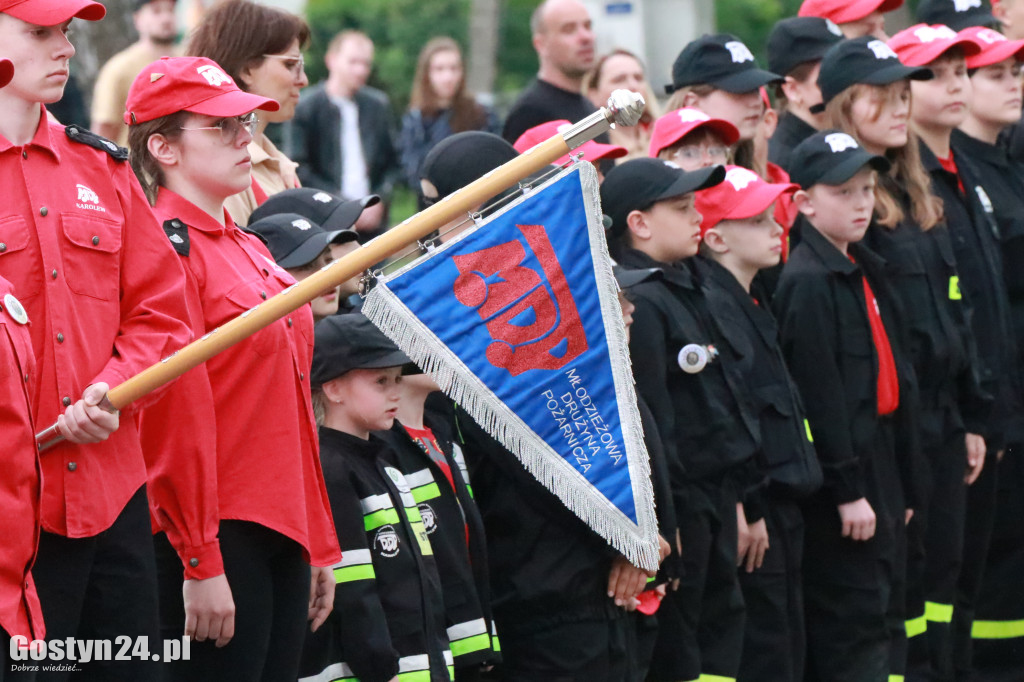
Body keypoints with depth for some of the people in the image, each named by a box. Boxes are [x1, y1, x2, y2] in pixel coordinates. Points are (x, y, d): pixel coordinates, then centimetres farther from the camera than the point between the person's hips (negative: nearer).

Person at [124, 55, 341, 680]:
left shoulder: (252, 251, 19)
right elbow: (177, 417, -16)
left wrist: (321, 545, 20)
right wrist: (201, 565, -19)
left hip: (281, 532, 9)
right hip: (216, 537, -9)